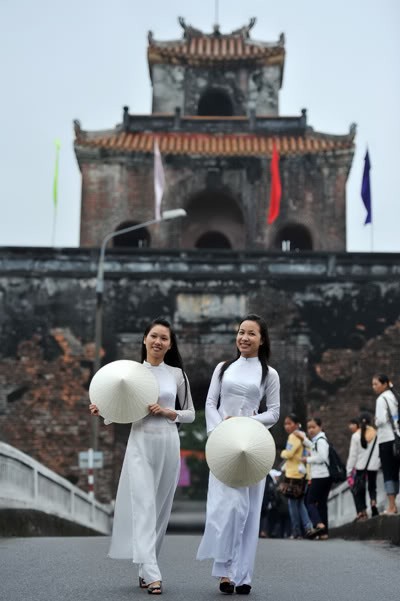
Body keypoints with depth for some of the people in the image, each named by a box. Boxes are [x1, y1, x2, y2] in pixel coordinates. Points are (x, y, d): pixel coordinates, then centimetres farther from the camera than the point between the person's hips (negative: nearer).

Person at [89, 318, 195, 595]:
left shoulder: (177, 374, 6)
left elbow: (190, 414, 9)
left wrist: (168, 412, -9)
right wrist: (102, 411, -9)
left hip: (168, 444, 2)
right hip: (140, 443, -1)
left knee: (161, 509, 7)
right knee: (143, 507, -12)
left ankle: (146, 569, 21)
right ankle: (152, 574, -18)